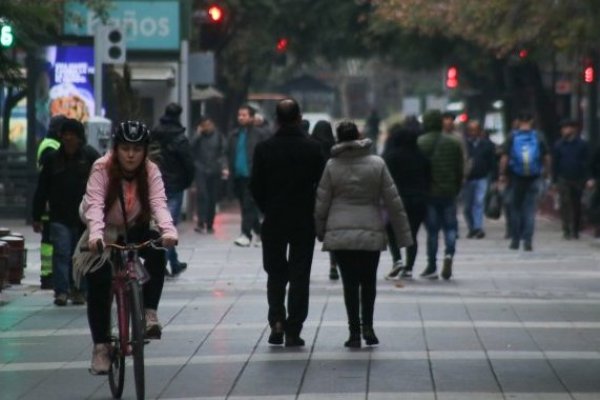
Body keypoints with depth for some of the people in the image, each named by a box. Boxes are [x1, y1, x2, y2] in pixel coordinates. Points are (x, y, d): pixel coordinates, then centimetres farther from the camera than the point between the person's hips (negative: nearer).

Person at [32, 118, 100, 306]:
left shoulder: (90, 156, -1)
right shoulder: (53, 159, 5)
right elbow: (42, 189, 9)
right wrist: (37, 216, 8)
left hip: (84, 217, -1)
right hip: (60, 217, 1)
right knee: (61, 252, -9)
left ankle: (78, 291, 19)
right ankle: (61, 291, -9)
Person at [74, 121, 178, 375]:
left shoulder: (150, 171, -14)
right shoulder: (102, 168, -20)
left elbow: (159, 203, -27)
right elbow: (94, 204, -32)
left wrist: (168, 230, -47)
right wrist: (95, 235, -51)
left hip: (135, 231, 1)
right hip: (106, 233, -1)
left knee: (157, 251, -30)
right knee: (98, 286, -15)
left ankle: (149, 314, -24)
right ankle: (101, 346, -5)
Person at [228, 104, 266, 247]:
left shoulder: (259, 134, -3)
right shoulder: (234, 135, 14)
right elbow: (229, 154, 15)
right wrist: (231, 171, 5)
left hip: (252, 176, -6)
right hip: (238, 176, 6)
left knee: (249, 206, -10)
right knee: (246, 207, 12)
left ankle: (246, 235, -13)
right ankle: (258, 232, 24)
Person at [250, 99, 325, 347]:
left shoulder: (264, 149, -6)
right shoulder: (313, 148, -7)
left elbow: (255, 186, -3)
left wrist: (268, 209, 12)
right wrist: (312, 210, 10)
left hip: (273, 221, 1)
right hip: (304, 221, -1)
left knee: (275, 273, 14)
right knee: (299, 275, 5)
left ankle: (277, 321, -2)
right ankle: (293, 331, 2)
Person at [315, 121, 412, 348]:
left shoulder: (332, 166, -2)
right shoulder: (377, 164, -2)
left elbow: (321, 204, 1)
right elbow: (393, 201, 0)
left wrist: (320, 232, 13)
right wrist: (403, 234, 6)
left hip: (340, 235, 0)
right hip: (371, 234, 0)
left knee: (350, 283, 5)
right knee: (368, 282, 14)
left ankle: (354, 332, 2)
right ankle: (367, 326, 1)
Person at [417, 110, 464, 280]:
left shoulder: (420, 143, -7)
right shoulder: (454, 143, 4)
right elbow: (460, 170, 6)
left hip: (428, 193, -2)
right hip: (449, 192, 2)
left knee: (432, 230, 4)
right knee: (450, 226, 10)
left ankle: (432, 267, 7)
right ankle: (449, 253, -16)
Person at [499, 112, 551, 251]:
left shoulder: (512, 137, -2)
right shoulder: (538, 137, 1)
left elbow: (504, 157, -6)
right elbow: (547, 157, 4)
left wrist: (502, 174, 1)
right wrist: (546, 171, 18)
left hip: (516, 177, 0)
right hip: (533, 177, 0)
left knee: (515, 208, 10)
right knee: (530, 209, 3)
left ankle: (515, 240, 14)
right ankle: (528, 241, -4)